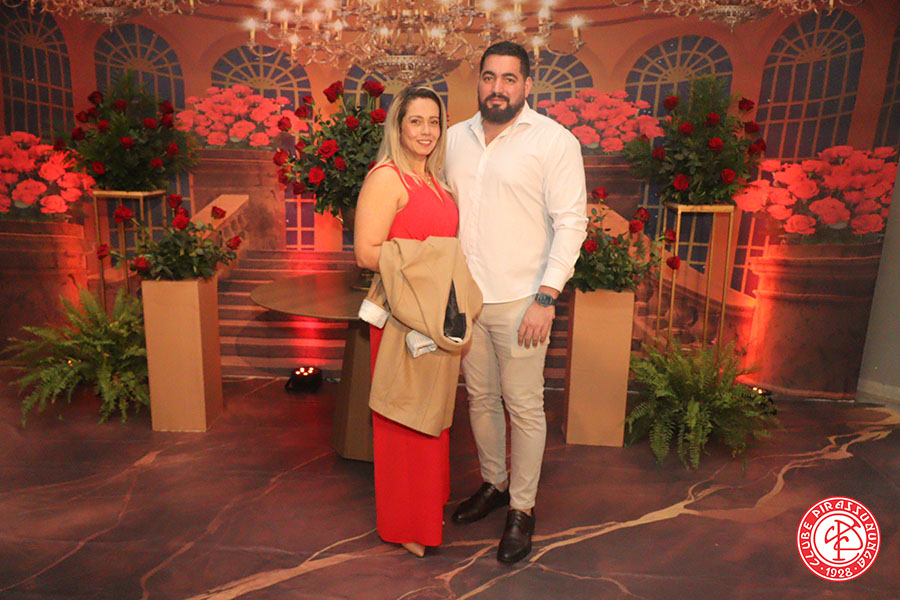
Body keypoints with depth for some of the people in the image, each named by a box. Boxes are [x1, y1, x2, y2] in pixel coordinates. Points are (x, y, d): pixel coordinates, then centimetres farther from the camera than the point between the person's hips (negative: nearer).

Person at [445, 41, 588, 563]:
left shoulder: (554, 141, -6)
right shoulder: (455, 138, 9)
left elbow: (571, 222, -10)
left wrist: (546, 297, -16)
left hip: (520, 303, -5)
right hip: (464, 299, 5)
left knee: (524, 407, 4)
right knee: (480, 398, 16)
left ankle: (523, 509, 22)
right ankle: (494, 484, 36)